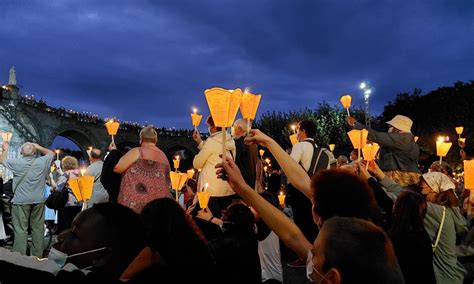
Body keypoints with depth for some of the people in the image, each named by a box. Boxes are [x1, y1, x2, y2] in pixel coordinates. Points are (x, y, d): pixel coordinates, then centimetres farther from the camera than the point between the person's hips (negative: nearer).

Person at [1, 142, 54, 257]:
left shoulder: (17, 163, -7)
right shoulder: (42, 162, -4)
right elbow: (51, 153, 18)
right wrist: (38, 147, 17)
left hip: (21, 201, -2)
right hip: (38, 200, 2)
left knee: (20, 229, 1)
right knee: (38, 228, 9)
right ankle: (37, 255, 17)